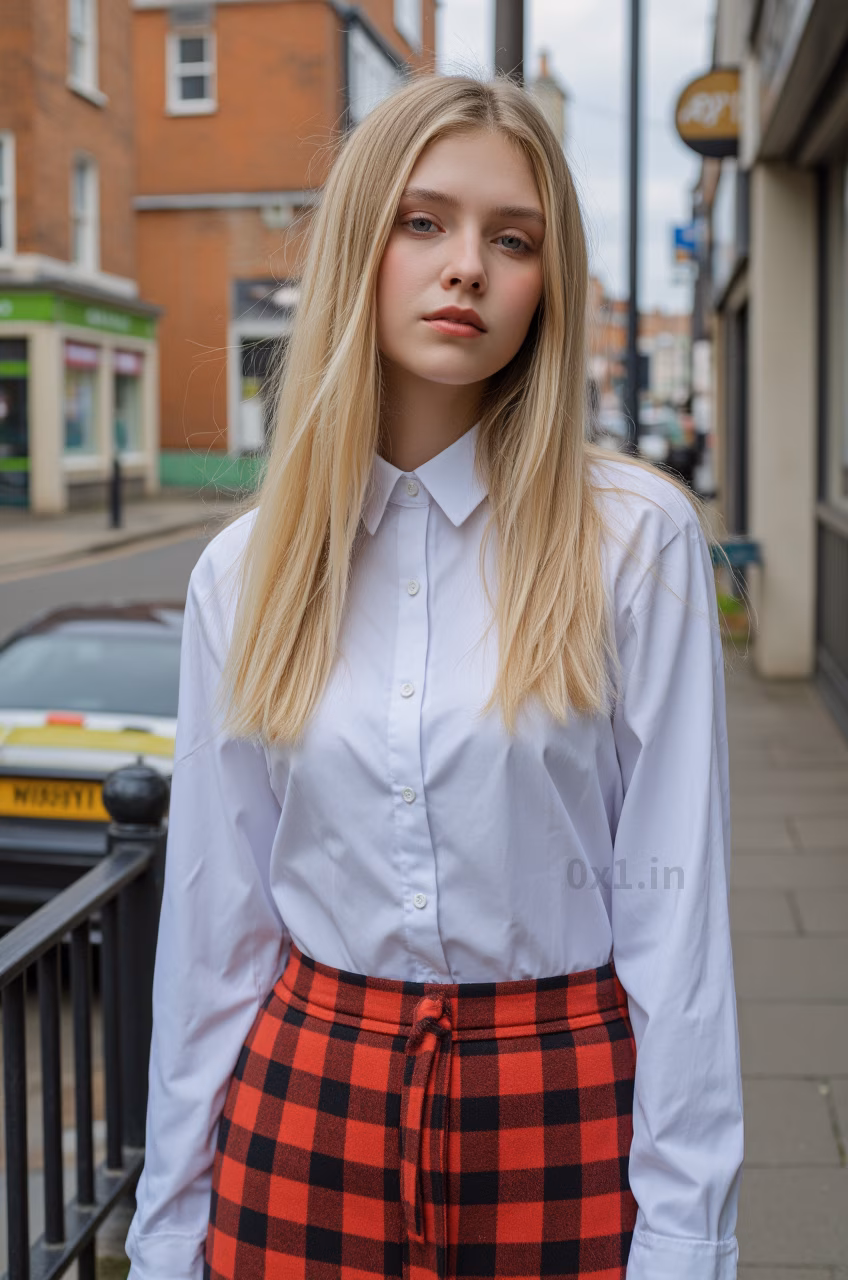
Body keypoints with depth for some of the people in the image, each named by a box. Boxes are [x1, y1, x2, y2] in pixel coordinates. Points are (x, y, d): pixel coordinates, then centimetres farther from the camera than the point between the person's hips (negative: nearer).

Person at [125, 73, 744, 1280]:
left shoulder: (639, 540, -8)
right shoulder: (245, 571, -1)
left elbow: (674, 908, -8)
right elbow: (213, 918, 3)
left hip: (564, 1121, -2)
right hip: (302, 1108, 2)